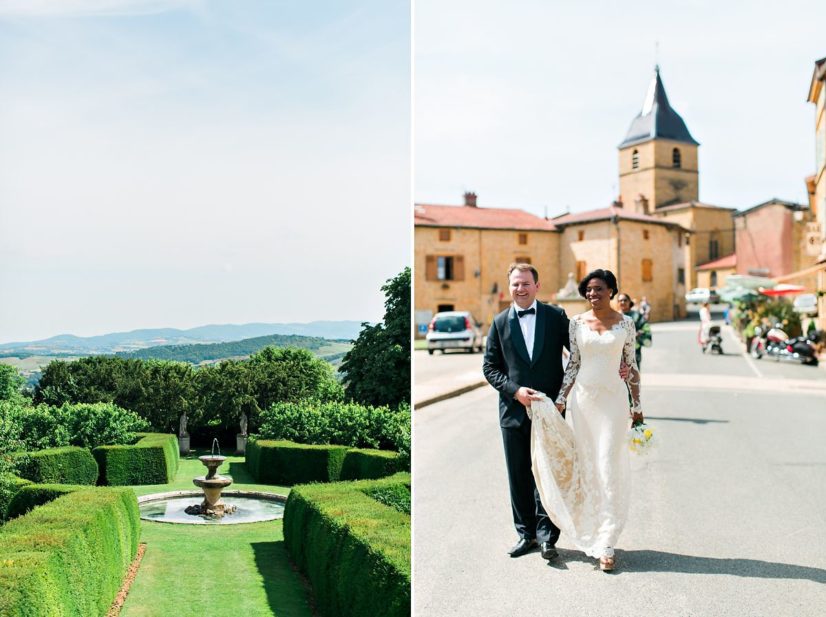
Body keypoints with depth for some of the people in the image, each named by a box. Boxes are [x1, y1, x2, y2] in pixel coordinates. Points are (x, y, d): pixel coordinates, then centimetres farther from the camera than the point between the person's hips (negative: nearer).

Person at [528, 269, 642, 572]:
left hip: (613, 399, -2)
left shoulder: (625, 323, 2)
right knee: (583, 465, 5)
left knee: (609, 467, -5)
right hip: (582, 397, 2)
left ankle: (605, 544, -1)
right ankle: (587, 533, 19)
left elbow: (631, 365, 6)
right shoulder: (577, 322, 5)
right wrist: (560, 400, -1)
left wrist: (636, 405, 6)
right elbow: (573, 364, 7)